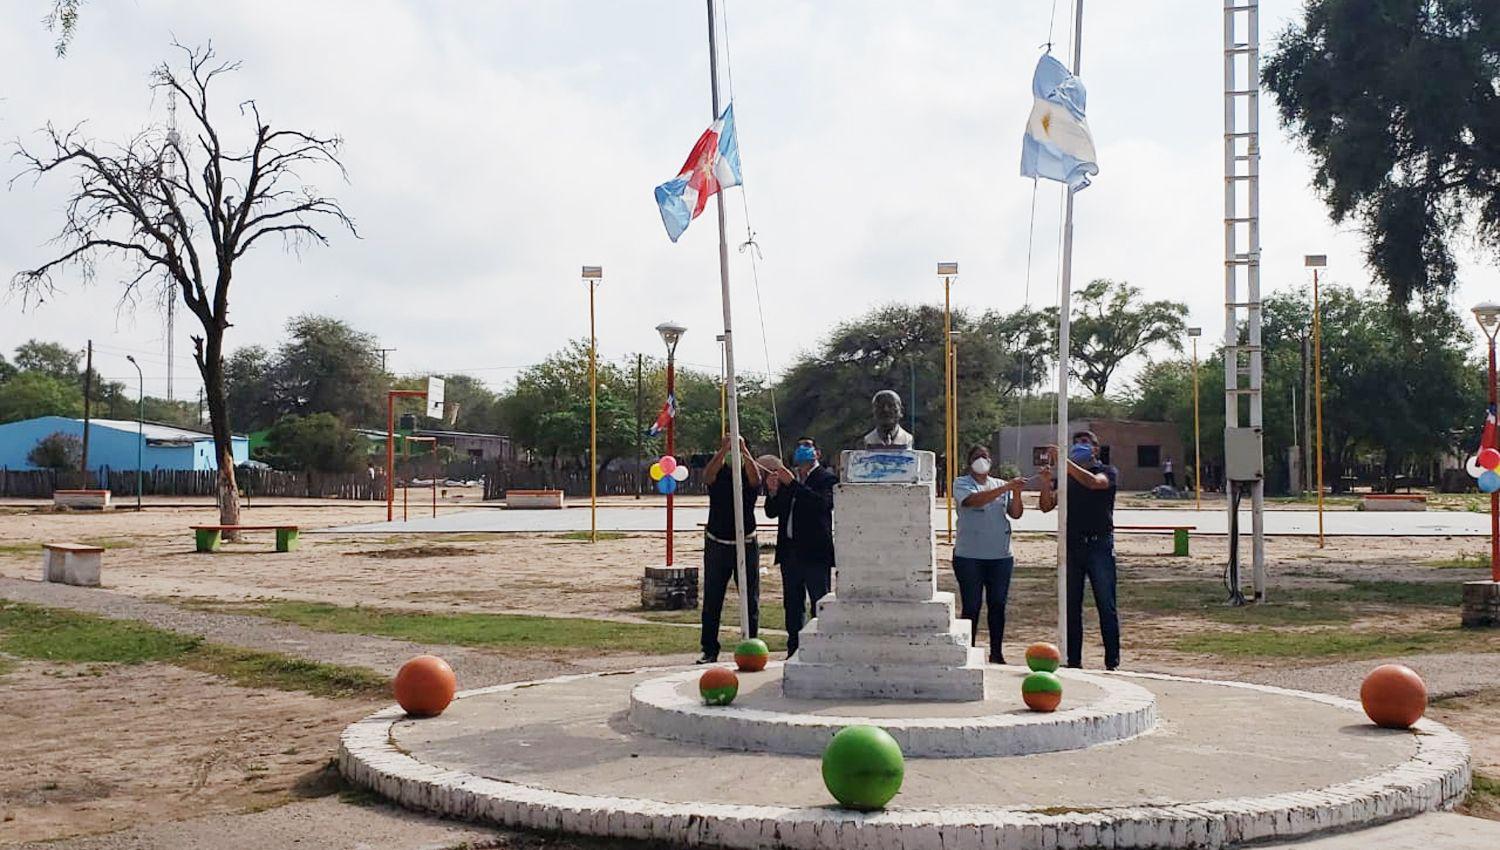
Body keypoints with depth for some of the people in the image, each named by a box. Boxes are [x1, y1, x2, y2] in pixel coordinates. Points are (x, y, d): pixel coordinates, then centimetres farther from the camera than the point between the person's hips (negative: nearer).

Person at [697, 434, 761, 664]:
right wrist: (724, 449, -30)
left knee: (750, 599, 2)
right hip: (717, 544, 0)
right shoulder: (718, 475, 2)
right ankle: (710, 650, 5)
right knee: (712, 600, 0)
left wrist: (743, 449, -32)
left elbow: (755, 477, -23)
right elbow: (707, 475, -21)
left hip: (746, 544, 0)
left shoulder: (748, 476, 1)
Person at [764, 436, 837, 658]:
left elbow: (823, 503, -21)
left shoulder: (827, 479, -2)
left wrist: (792, 484, -21)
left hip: (815, 551, -6)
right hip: (789, 550, 6)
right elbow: (772, 512, 13)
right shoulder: (786, 478, 15)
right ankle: (793, 653, 17)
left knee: (819, 605, -4)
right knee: (793, 606, 11)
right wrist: (772, 491, -6)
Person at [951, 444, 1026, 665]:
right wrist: (1007, 487, -27)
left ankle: (996, 653, 15)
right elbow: (975, 500, -21)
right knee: (971, 606, 0)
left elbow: (1015, 513, 3)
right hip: (969, 556, -4)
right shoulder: (962, 483, 0)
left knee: (998, 605, 7)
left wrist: (1017, 493, -16)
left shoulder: (1002, 485, 13)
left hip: (1000, 556, 4)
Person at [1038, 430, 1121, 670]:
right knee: (1071, 606, 5)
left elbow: (1094, 482, -20)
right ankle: (1073, 661, 10)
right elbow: (1047, 506, 3)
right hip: (1071, 545, 4)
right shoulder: (1065, 476, 15)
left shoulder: (1108, 472, 4)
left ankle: (1112, 662, 1)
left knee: (1106, 605, -2)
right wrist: (1046, 482, -15)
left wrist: (1064, 461, -25)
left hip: (1099, 544, -4)